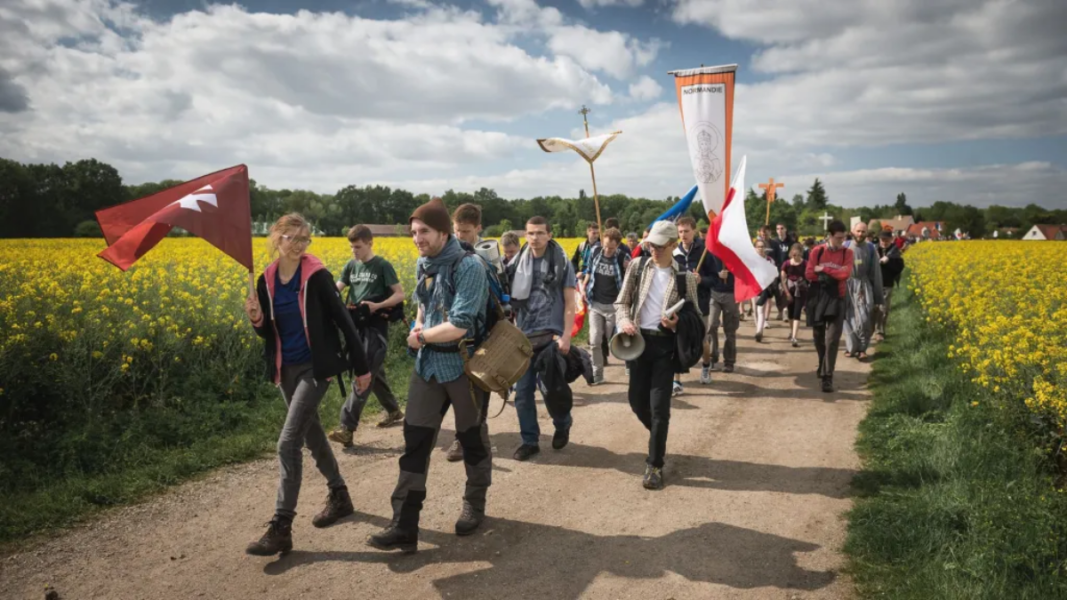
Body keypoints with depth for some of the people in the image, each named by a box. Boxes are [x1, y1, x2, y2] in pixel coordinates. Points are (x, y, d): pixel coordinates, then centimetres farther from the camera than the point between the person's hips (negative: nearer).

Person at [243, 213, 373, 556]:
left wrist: (361, 366, -6)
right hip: (286, 368, 7)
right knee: (311, 433, 18)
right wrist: (256, 320, -13)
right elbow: (269, 332, 11)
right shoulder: (266, 280, 3)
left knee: (288, 442, -12)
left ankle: (281, 529, -5)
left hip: (316, 367, -7)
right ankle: (339, 496, 37)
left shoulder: (316, 276, -13)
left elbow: (343, 321, -9)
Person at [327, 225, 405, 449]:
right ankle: (394, 412, 34)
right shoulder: (351, 266, 10)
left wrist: (377, 306, -21)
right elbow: (335, 289, 3)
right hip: (357, 326, 7)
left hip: (376, 327, -7)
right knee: (375, 372, 16)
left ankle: (347, 427, -12)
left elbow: (400, 294, -7)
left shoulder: (382, 266, -7)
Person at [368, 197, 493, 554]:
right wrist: (418, 328, 2)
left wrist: (421, 336, -11)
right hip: (428, 364, 7)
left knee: (472, 440, 12)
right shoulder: (424, 265, 5)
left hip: (464, 364, -6)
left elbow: (458, 326, -26)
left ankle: (475, 507, 35)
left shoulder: (468, 267, -20)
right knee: (415, 441, 2)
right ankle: (404, 527, 6)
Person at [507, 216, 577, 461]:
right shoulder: (518, 263, 5)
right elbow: (513, 301, 10)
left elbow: (570, 303, -5)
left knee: (549, 387, -8)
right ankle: (530, 440, 18)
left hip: (551, 335, -4)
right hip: (524, 336, 4)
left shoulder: (562, 263, -4)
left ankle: (563, 423, 23)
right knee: (522, 391, 4)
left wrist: (566, 336, -12)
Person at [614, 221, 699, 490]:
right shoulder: (637, 266, 4)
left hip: (665, 343, -3)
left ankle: (654, 465, 6)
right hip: (639, 339, 3)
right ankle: (658, 437, 39)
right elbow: (622, 301, 8)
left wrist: (677, 323, -17)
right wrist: (624, 320, -13)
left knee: (659, 405, -4)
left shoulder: (685, 276, -2)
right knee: (637, 399, 10)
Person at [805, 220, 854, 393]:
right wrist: (833, 275, -9)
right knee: (818, 335, 15)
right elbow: (809, 274, -5)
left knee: (832, 338, -11)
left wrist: (824, 269, -12)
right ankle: (823, 365, 40)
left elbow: (845, 274, -14)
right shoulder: (817, 251, 0)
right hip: (818, 297, 2)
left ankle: (827, 377, -9)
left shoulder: (847, 253, -1)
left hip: (836, 298, -2)